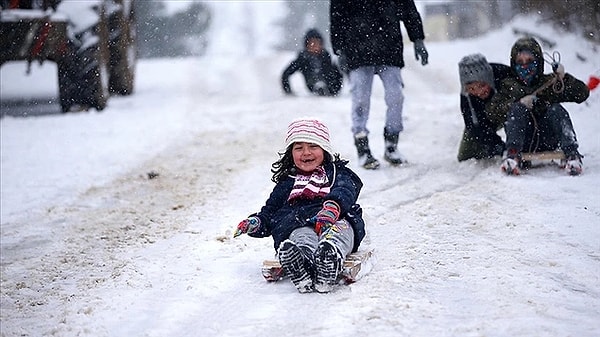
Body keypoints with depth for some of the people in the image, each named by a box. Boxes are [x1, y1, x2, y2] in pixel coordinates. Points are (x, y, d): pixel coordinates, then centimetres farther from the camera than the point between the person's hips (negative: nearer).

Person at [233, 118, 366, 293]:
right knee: (302, 236, -38)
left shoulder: (338, 173, 26)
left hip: (336, 221, -1)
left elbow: (344, 192, 2)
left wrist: (332, 207, -24)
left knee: (341, 228, -39)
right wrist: (255, 222, 5)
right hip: (297, 224, 1)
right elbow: (269, 211, 32)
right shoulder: (286, 183, 35)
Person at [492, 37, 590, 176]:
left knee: (556, 109, -21)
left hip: (548, 142, 0)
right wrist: (519, 103, -14)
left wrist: (563, 78, -10)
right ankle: (512, 154, -41)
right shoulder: (508, 86, 17)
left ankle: (571, 153, -37)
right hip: (522, 141, 0)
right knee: (517, 109, -22)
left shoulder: (550, 82, 17)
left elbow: (583, 94, 6)